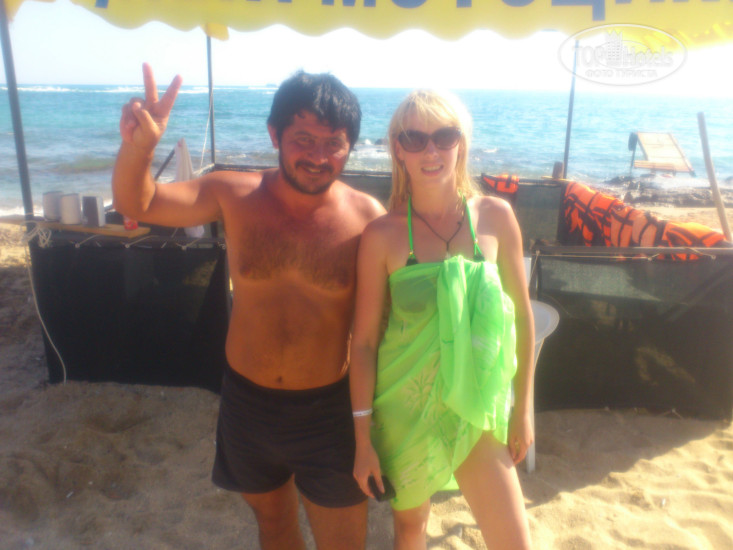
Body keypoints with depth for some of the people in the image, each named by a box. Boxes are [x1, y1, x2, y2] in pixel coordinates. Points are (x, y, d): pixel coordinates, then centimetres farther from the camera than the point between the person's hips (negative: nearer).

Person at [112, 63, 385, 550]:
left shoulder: (368, 218, -16)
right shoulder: (236, 196, -9)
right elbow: (136, 204, -5)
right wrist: (137, 144, -26)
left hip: (329, 410, -2)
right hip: (248, 401, 3)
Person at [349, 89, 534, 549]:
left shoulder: (496, 217, -7)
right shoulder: (383, 235, -13)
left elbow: (522, 315, 2)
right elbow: (364, 341, -9)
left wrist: (523, 408, 5)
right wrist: (363, 437, -6)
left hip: (475, 408, 2)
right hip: (404, 408, -1)